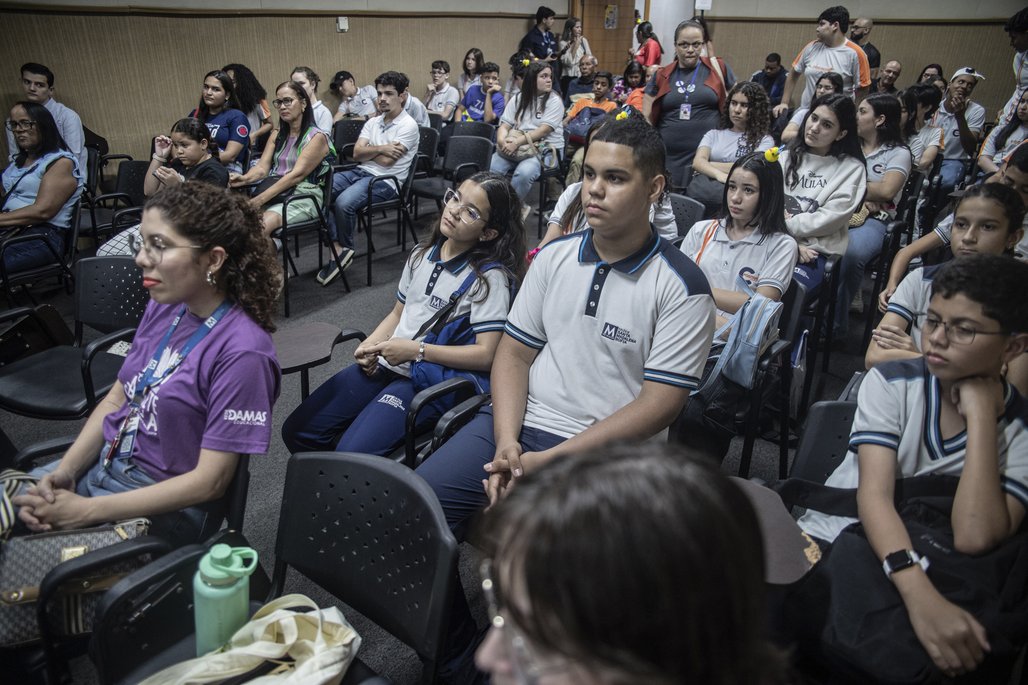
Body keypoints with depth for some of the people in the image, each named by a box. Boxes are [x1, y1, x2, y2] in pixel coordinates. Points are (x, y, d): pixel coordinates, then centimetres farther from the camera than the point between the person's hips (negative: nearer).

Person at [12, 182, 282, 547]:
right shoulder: (163, 306, -1)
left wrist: (86, 510, -18)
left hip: (165, 506, -7)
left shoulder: (242, 351, -24)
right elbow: (117, 398, 9)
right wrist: (64, 472, -6)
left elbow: (210, 481, -21)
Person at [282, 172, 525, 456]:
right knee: (296, 431, 0)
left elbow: (485, 355, -19)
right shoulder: (422, 254, 10)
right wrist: (369, 347, 0)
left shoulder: (490, 277, -12)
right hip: (386, 364, 7)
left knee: (352, 453, -24)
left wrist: (415, 350, -18)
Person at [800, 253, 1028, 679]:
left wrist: (980, 415, -16)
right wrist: (920, 595, -33)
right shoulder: (890, 384, -2)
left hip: (928, 578, 0)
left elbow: (975, 537, -21)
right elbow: (874, 496, -16)